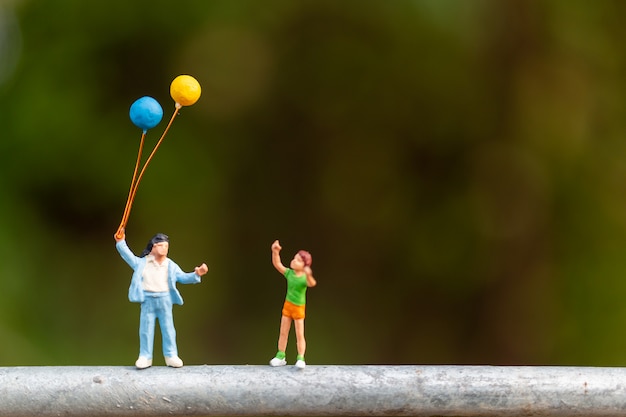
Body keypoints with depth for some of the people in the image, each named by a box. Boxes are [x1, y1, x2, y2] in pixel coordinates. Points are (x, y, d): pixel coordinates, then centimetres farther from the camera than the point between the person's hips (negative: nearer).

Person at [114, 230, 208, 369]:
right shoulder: (142, 263, 5)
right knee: (146, 329, 3)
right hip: (147, 300, -1)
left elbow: (183, 277, 6)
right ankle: (145, 357, 9)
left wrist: (196, 274, -11)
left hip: (165, 299, 1)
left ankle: (171, 356, 12)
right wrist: (121, 243, -9)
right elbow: (129, 256, 3)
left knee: (168, 328, 5)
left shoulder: (171, 266, 7)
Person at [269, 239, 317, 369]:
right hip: (287, 305, 5)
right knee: (283, 333, 11)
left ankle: (300, 359, 10)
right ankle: (280, 357, 21)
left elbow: (312, 284, -45)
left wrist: (308, 275, -67)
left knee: (299, 335, 1)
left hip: (299, 308, -5)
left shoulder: (305, 278, -22)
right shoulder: (289, 273, -7)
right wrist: (275, 252, -30)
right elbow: (277, 264, -13)